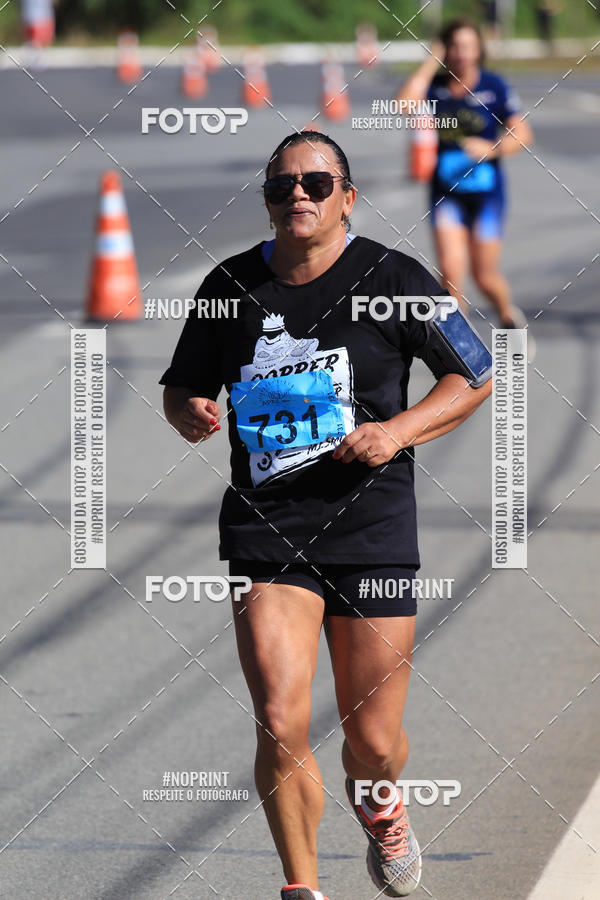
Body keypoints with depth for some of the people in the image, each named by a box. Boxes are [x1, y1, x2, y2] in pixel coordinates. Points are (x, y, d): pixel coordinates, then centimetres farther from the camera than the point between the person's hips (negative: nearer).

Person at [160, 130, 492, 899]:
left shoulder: (392, 279, -2)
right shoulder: (229, 286, 5)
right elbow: (181, 388, 18)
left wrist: (397, 431, -11)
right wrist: (189, 414, -6)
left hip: (372, 527, -1)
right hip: (264, 529, 1)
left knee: (372, 744, 5)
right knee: (280, 725, -16)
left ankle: (377, 802, 42)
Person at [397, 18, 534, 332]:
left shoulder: (493, 86, -6)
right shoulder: (435, 85, -2)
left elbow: (522, 134, -4)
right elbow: (404, 102, -22)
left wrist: (491, 149, -22)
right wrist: (431, 62, -15)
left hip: (486, 191, -1)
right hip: (446, 192, 1)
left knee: (485, 276, 5)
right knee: (451, 270, -11)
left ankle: (509, 316, 35)